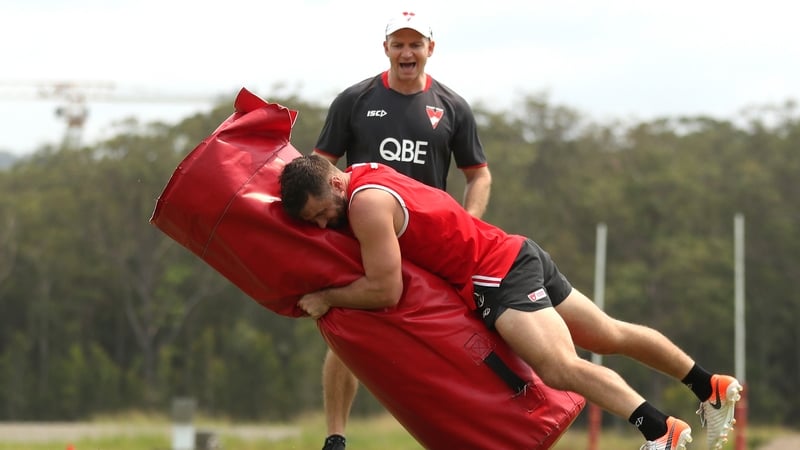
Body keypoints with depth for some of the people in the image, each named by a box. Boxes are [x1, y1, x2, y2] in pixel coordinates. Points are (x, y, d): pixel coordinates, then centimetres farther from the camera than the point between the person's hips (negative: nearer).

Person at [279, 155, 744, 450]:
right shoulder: (364, 173, 6)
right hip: (518, 253, 10)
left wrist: (326, 299, -9)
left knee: (560, 365, -24)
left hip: (500, 276, -10)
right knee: (609, 336, 14)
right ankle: (711, 386, 21)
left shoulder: (366, 203, -21)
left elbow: (386, 290, -20)